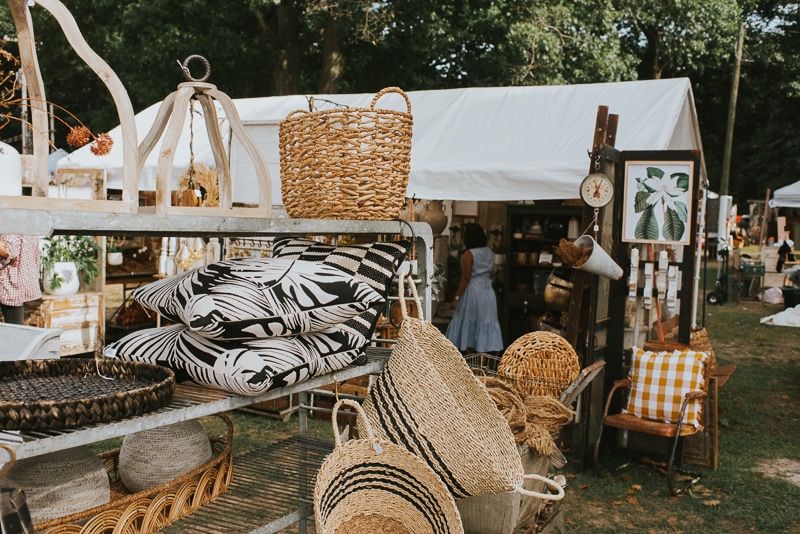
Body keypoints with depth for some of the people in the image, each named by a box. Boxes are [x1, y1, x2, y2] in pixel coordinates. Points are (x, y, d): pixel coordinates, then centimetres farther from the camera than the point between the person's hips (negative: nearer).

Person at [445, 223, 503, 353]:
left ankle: (465, 352, 9)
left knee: (467, 322, 3)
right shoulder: (490, 253, 6)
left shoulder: (469, 254, -13)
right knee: (486, 322, 7)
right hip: (488, 291, 6)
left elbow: (465, 278, -16)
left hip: (472, 291, -6)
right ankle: (487, 351, 9)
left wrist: (456, 297, -13)